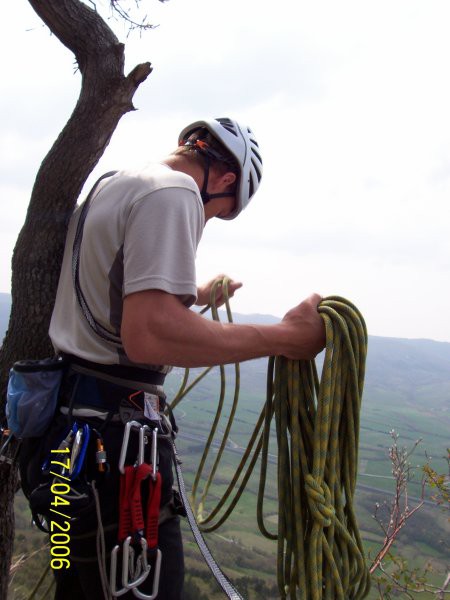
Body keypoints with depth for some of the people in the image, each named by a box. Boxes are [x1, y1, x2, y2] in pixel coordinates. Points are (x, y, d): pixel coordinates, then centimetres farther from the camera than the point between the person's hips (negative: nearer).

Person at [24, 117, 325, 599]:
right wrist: (284, 337, -21)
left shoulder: (108, 187, 17)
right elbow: (148, 335, -28)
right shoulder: (175, 193, -14)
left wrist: (198, 294, 44)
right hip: (112, 434, -10)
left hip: (66, 418, 10)